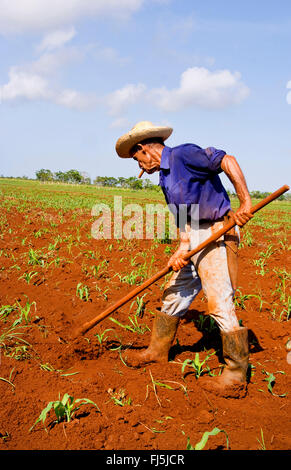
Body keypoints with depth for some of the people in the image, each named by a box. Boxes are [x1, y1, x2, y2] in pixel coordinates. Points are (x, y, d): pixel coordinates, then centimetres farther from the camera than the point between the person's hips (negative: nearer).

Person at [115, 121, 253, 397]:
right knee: (174, 294, 15)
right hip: (194, 239, 10)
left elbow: (228, 162, -18)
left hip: (217, 234, -10)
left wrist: (245, 203, -23)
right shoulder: (166, 177, 16)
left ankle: (236, 377, -1)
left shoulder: (184, 154, -11)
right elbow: (182, 218, 11)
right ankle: (158, 351, 31)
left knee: (220, 304, -10)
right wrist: (181, 250, -4)